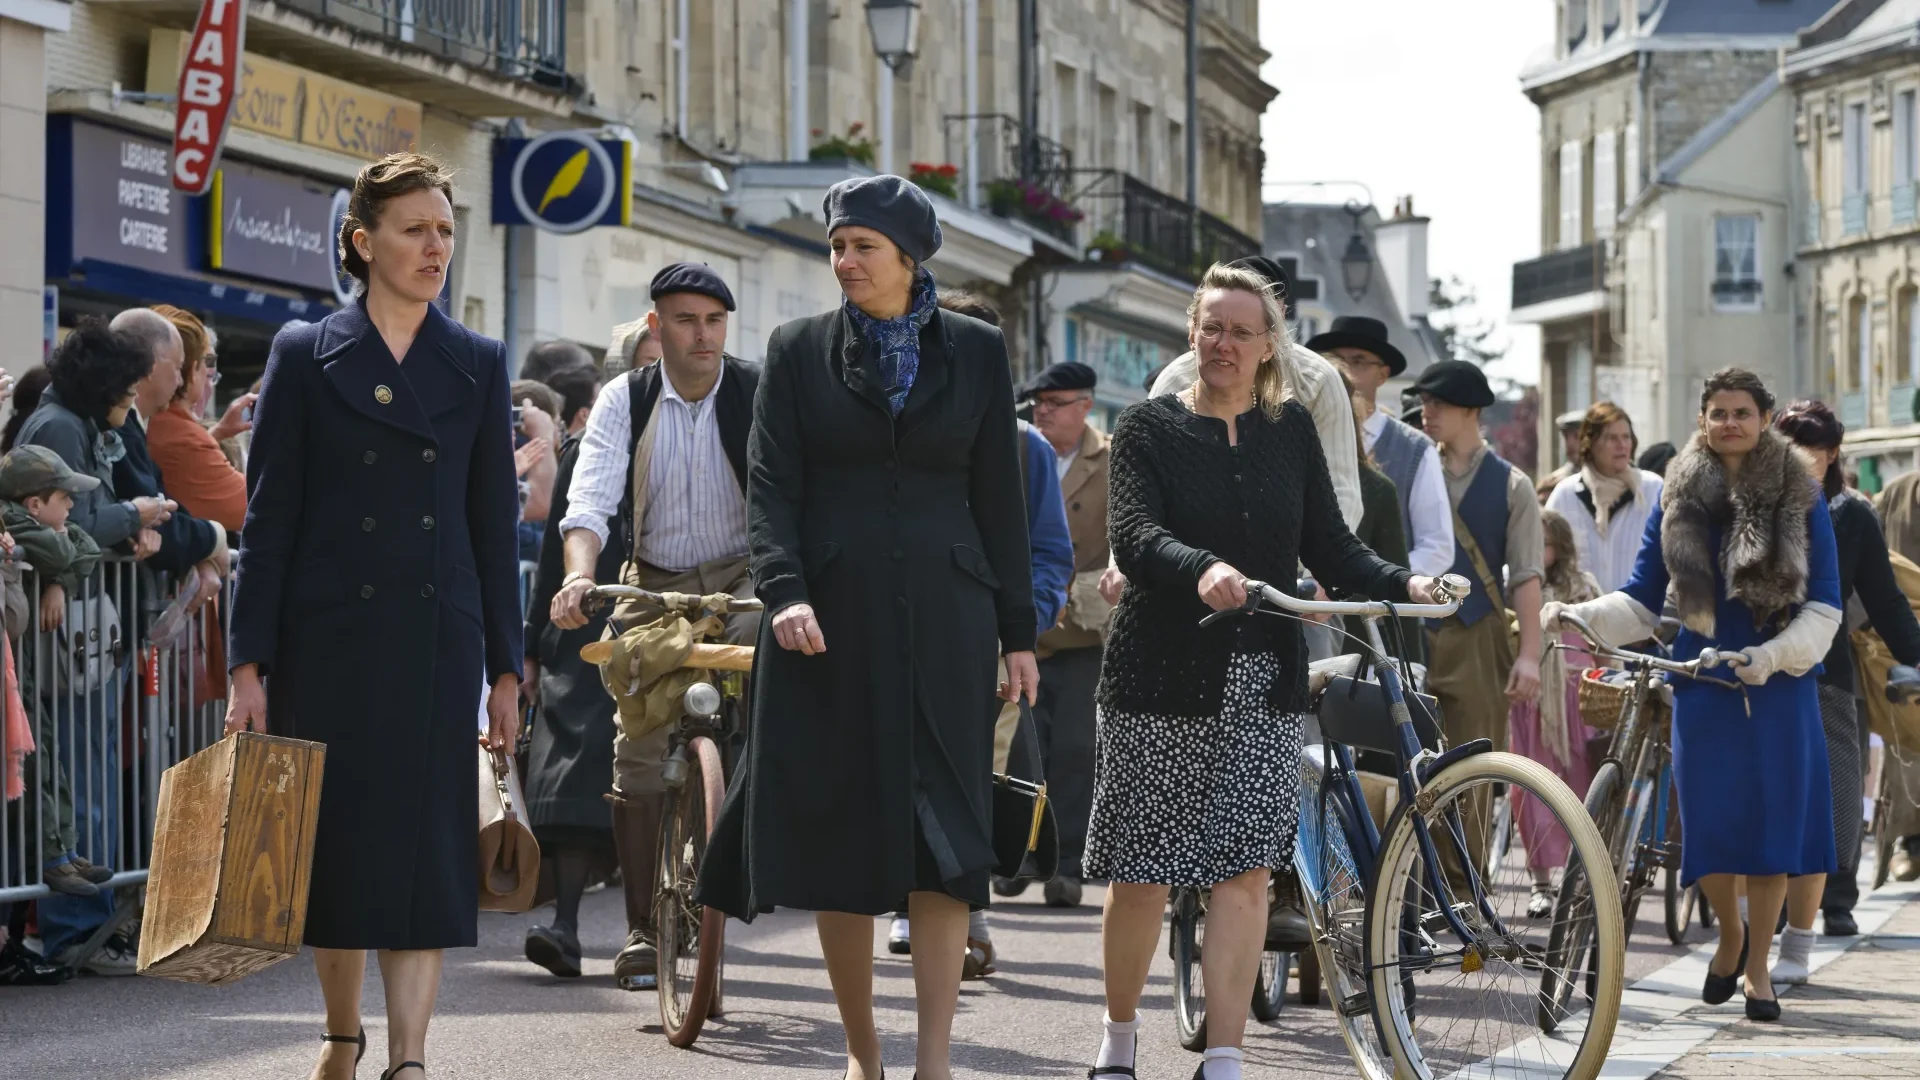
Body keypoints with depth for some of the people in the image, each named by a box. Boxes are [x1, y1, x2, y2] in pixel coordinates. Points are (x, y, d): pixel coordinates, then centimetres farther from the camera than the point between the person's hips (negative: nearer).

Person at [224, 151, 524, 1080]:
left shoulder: (478, 364, 8)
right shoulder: (306, 354, 3)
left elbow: (494, 526, 9)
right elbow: (267, 517, 0)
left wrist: (504, 669, 4)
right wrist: (249, 663, -6)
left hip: (437, 635, 1)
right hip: (328, 634, -1)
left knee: (425, 843, -7)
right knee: (334, 836, 6)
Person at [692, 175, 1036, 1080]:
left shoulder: (976, 352, 8)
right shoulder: (800, 351, 7)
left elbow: (999, 496, 8)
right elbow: (772, 487, 0)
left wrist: (1017, 632, 6)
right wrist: (784, 591, -16)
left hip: (941, 618, 0)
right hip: (831, 619, 0)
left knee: (944, 836, -9)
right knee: (835, 834, 2)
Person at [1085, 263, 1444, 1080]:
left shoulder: (1291, 431, 10)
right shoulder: (1148, 428, 0)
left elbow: (1329, 547, 7)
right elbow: (1133, 535, -16)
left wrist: (1403, 585, -12)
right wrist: (1202, 569, -36)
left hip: (1263, 681, 2)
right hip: (1162, 675, -2)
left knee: (1244, 870, -6)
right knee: (1142, 874, 3)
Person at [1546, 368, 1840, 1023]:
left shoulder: (1801, 501, 2)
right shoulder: (1678, 503, 6)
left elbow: (1825, 607, 0)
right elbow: (1641, 603, 7)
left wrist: (1775, 654, -16)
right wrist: (1574, 617, -9)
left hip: (1780, 685, -1)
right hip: (1703, 687, 1)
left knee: (1772, 818, 0)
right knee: (1708, 823, -3)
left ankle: (1758, 968, 12)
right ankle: (1730, 934, 25)